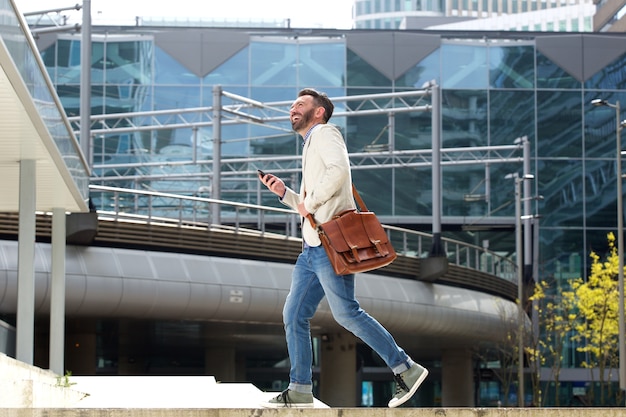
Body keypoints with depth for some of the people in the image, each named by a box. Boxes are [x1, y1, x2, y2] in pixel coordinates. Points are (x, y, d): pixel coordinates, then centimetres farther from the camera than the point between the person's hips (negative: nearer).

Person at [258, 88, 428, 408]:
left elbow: (339, 169, -23)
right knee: (294, 316, 6)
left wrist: (309, 202, -16)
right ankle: (299, 390, 9)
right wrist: (284, 193, 18)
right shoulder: (310, 147, 27)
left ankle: (405, 369, -8)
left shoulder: (325, 134, -1)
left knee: (346, 313, -13)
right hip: (312, 249, 10)